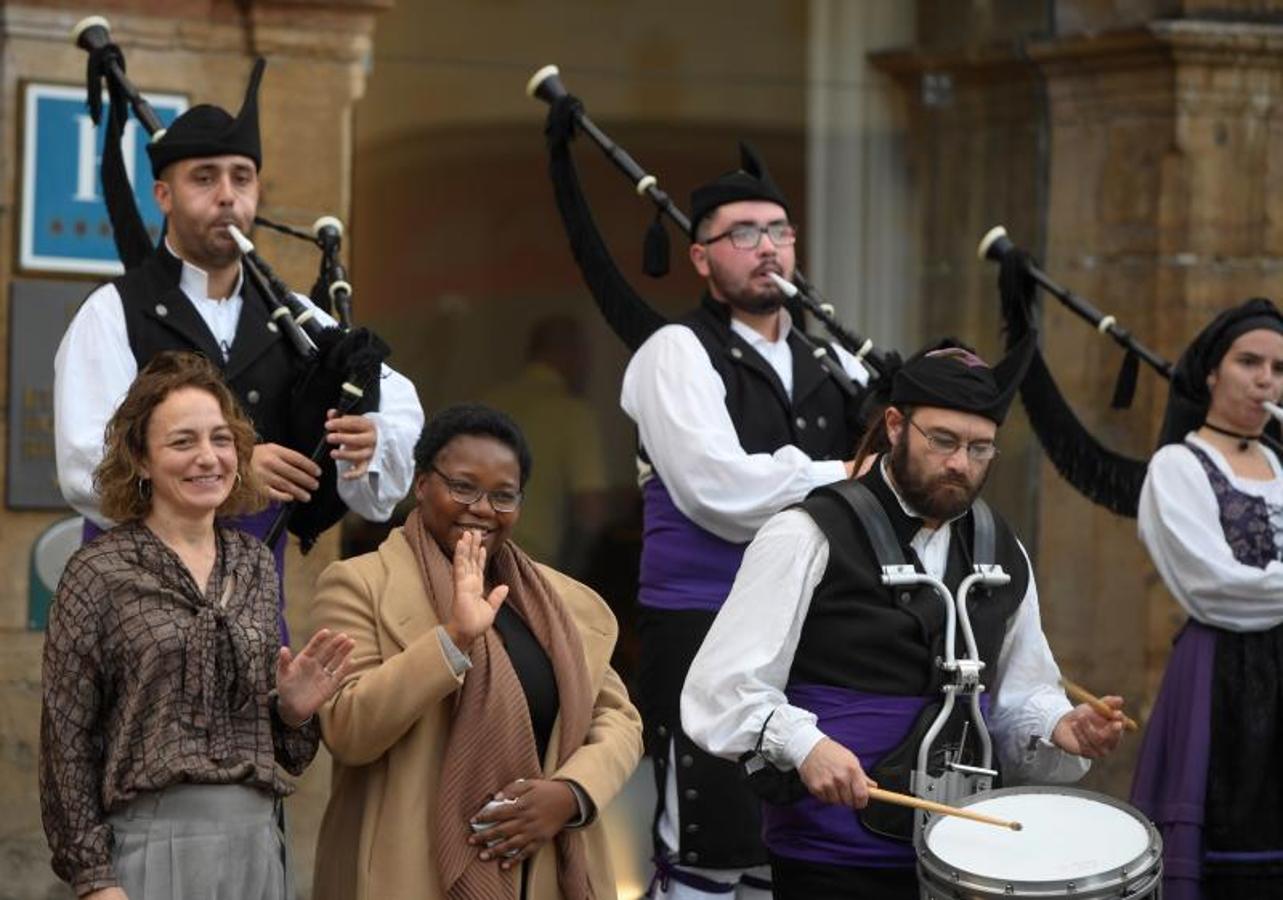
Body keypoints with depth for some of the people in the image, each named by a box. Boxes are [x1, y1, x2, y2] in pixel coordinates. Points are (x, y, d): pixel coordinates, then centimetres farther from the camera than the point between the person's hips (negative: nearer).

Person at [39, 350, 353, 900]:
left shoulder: (254, 564, 10)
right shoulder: (98, 572, -4)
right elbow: (66, 737, -5)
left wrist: (293, 709, -2)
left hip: (256, 842, 5)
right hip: (152, 842, -5)